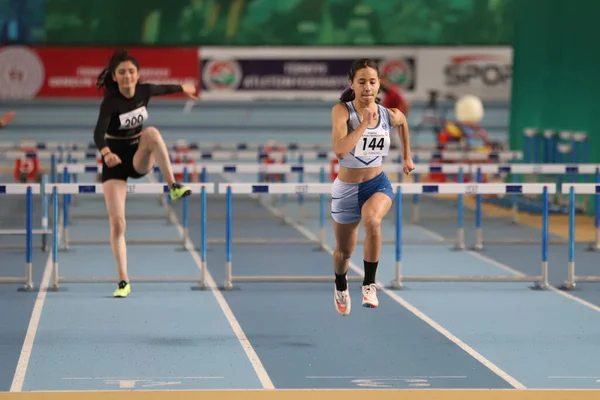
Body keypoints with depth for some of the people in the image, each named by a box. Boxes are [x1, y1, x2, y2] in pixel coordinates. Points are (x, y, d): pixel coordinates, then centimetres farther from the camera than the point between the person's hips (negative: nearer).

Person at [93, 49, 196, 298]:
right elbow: (98, 132, -37)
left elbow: (163, 89, 18)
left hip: (140, 159, 3)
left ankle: (173, 186, -26)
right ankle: (123, 282, -1)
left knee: (152, 132, -31)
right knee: (117, 222, -11)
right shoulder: (110, 101, -21)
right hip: (115, 162, -3)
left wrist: (183, 88, 35)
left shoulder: (144, 91, -6)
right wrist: (105, 152, -57)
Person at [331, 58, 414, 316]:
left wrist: (407, 156, 23)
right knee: (344, 250, 16)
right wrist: (365, 122, -31)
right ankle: (341, 286, 52)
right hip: (346, 188, 0)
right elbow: (340, 150, -32)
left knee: (372, 220, -35)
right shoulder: (342, 111, -16)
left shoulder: (390, 115, -6)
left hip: (378, 184, 1)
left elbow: (402, 123, 21)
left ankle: (370, 284, -19)